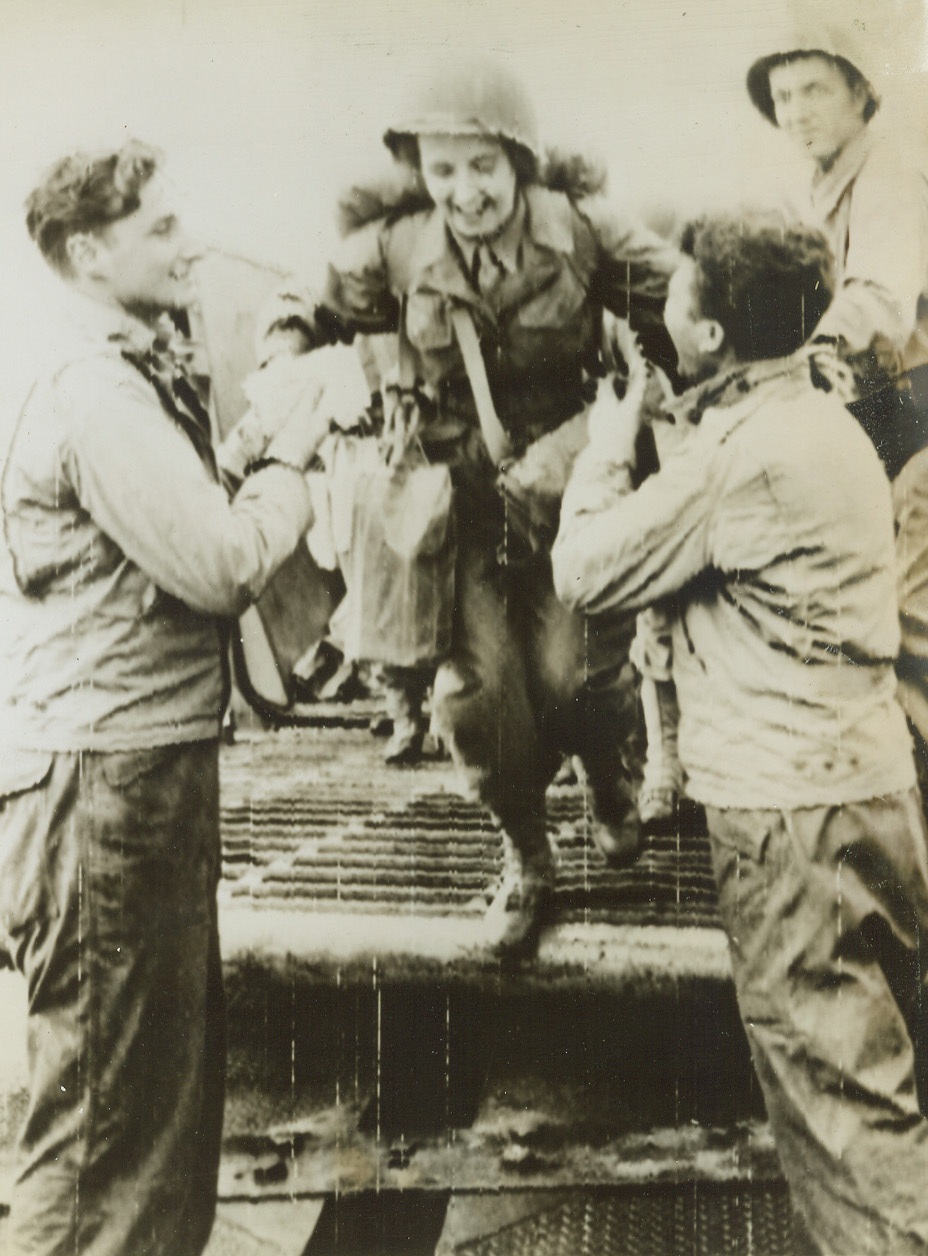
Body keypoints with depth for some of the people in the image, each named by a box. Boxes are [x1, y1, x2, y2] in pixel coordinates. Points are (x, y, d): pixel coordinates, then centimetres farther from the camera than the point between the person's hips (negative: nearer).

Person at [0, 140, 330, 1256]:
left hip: (150, 760, 10)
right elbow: (223, 566, -21)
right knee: (108, 1093, 4)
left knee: (175, 1058, 21)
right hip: (105, 776, -10)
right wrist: (290, 461, -8)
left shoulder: (133, 372, 15)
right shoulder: (96, 394, -17)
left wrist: (263, 467, 2)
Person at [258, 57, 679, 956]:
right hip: (466, 501, 2)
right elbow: (312, 306, 9)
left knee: (572, 671, -12)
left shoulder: (579, 229, -7)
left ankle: (609, 781, 29)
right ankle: (525, 858, 22)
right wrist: (282, 358, -10)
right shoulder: (397, 249, -3)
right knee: (474, 688, -6)